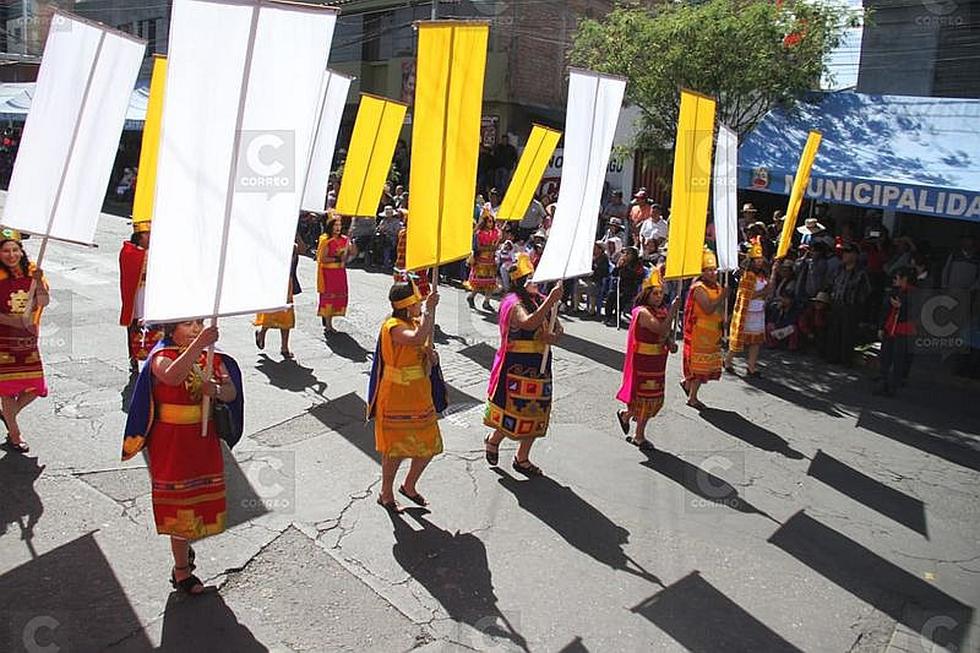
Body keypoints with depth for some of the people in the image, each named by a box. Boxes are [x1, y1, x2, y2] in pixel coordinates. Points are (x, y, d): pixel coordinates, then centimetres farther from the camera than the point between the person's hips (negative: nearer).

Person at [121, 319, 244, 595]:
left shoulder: (212, 358, 3)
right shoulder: (162, 356, -14)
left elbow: (232, 393, -5)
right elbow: (172, 377, -39)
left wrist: (216, 391, -28)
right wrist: (199, 344, -49)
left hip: (204, 438, 6)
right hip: (172, 441, -6)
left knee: (198, 499, 19)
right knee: (180, 503, 3)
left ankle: (182, 547, 44)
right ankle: (182, 571, 17)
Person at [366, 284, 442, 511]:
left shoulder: (418, 322, 6)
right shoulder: (393, 327, -20)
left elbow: (428, 354, 15)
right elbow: (417, 338, -41)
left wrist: (430, 355, -8)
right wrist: (429, 310, -32)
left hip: (420, 396, 8)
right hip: (396, 397, -8)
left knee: (428, 445, 13)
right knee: (396, 448, 4)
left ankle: (409, 486, 35)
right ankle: (386, 494, 25)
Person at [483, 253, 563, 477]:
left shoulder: (539, 301, 9)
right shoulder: (515, 303, -16)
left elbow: (556, 330, 9)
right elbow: (528, 323, -38)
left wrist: (553, 336, -14)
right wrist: (551, 301, -43)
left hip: (539, 368, 8)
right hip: (517, 367, -8)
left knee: (535, 413, 13)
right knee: (516, 411, 1)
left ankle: (522, 459, 28)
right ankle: (493, 441, 30)